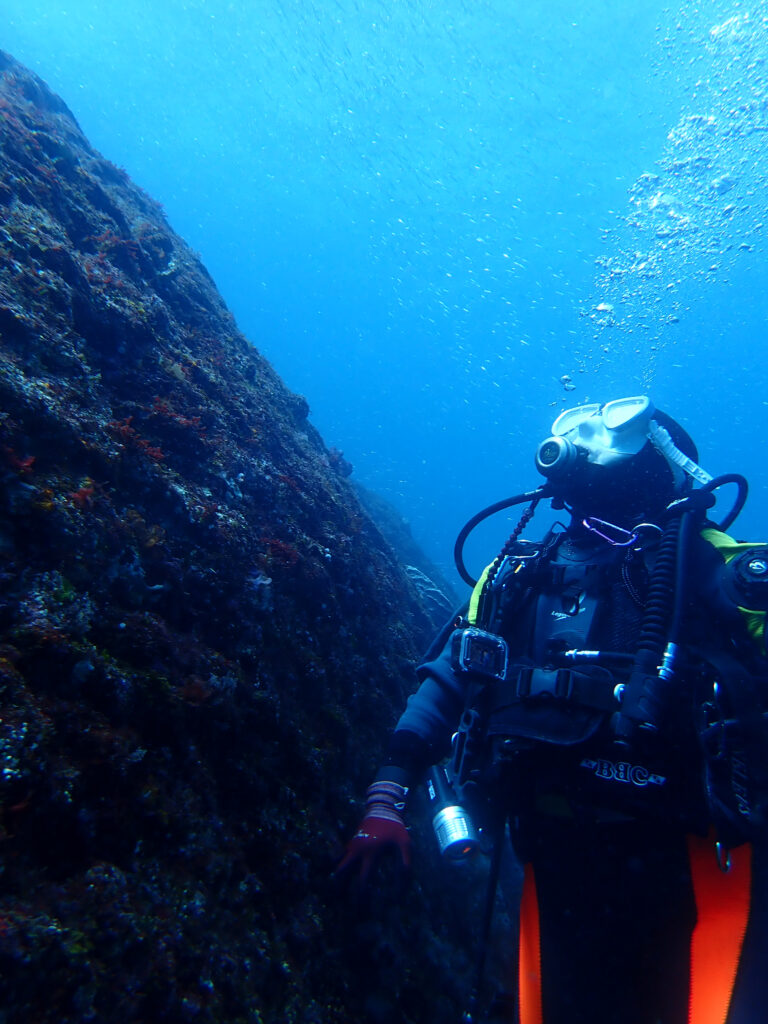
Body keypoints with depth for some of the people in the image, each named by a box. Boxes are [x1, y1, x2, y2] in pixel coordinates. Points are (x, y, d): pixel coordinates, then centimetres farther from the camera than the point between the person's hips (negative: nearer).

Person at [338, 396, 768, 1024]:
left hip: (704, 860, -2)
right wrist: (389, 795, -4)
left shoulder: (715, 568, -1)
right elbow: (446, 682, 4)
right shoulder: (521, 574, 6)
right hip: (562, 855, 3)